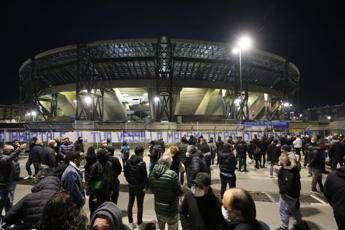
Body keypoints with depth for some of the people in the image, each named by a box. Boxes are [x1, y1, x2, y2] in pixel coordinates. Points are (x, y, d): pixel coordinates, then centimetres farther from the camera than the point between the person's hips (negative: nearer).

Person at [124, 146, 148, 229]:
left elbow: (126, 173, 5)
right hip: (140, 186, -6)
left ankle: (130, 222, 28)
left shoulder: (129, 161, -2)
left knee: (130, 203, 17)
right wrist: (147, 185, -7)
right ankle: (139, 223, 15)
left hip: (131, 185, 6)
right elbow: (144, 176, -19)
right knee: (140, 205, 7)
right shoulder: (142, 163, -20)